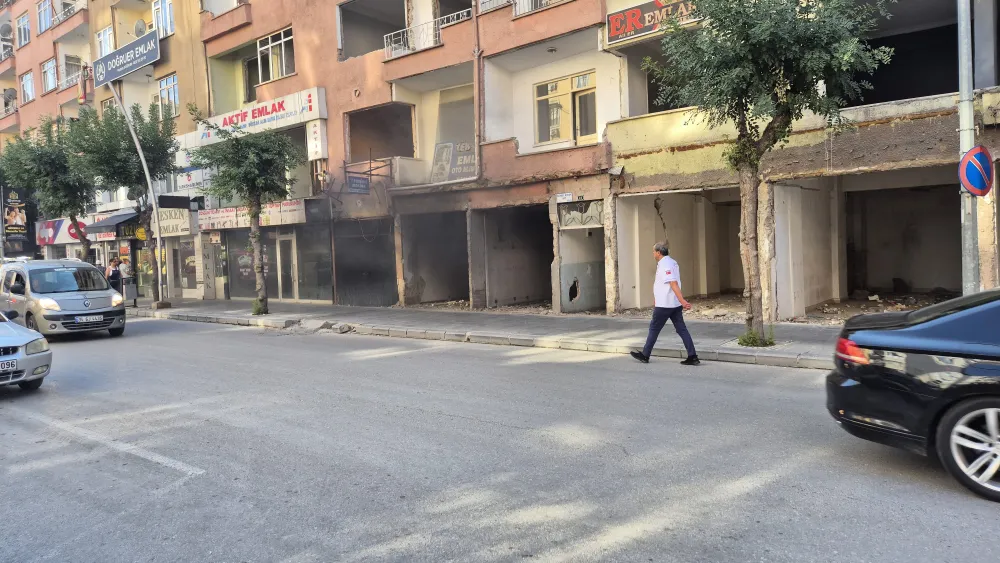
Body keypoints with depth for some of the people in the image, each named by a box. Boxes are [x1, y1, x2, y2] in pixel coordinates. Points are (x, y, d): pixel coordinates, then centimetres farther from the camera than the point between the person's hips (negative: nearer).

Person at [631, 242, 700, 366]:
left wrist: (683, 301, -33)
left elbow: (674, 284, -26)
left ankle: (645, 355, 16)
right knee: (682, 329, 5)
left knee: (654, 329, 5)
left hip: (664, 305, -8)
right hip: (675, 304, 9)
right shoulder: (672, 262, 15)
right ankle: (692, 357, -1)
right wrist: (656, 299, 34)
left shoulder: (664, 265, -15)